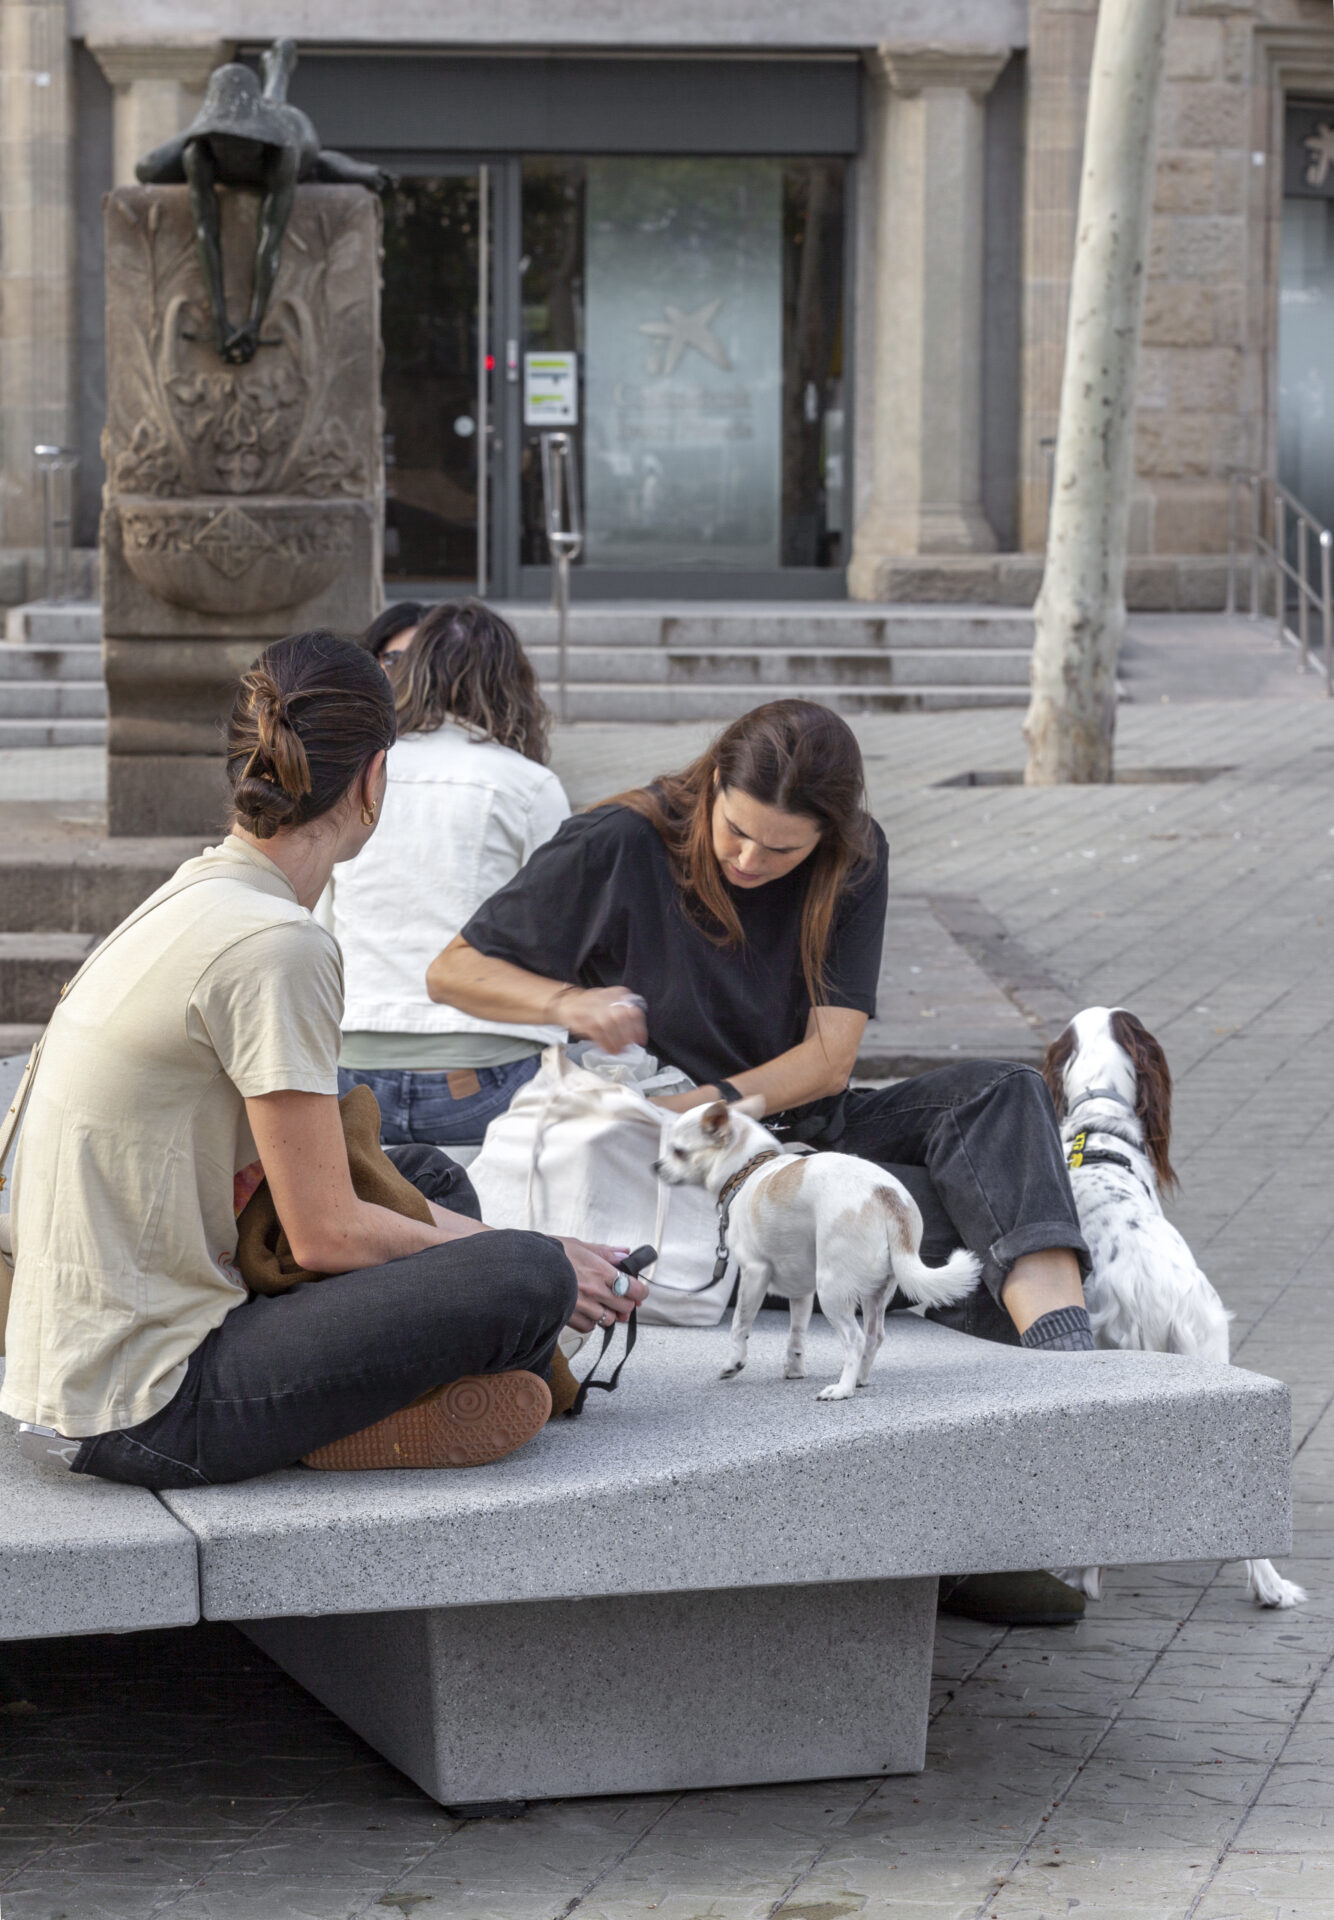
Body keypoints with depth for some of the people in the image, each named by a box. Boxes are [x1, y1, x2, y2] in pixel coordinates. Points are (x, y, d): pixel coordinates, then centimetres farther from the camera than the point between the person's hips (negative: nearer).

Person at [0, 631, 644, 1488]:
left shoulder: (199, 896, 11)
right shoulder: (276, 944, -19)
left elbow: (296, 1165, 16)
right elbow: (328, 1234, -16)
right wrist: (533, 1264, -2)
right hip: (146, 1415, -10)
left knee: (427, 1177, 23)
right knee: (528, 1283, -19)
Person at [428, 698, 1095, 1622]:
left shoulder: (854, 863, 1)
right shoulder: (619, 848, -9)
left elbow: (829, 1056, -5)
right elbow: (454, 972, -1)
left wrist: (712, 1103, -22)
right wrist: (566, 1003, -20)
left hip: (799, 1123, 5)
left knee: (1000, 1093, -26)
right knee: (981, 1211, -26)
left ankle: (1062, 1360, -47)